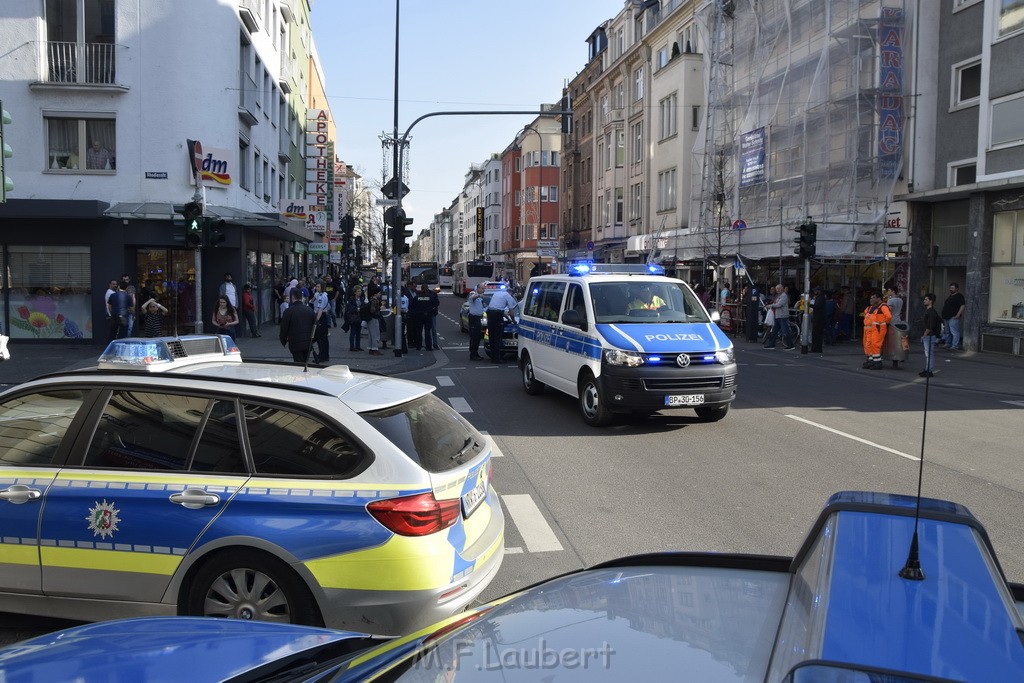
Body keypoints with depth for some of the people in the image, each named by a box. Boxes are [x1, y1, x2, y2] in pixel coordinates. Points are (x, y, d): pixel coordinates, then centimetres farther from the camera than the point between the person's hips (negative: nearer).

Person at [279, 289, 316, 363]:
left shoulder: (289, 311, -10)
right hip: (308, 344, 5)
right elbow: (315, 326, 12)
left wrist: (283, 341, 11)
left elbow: (284, 328, -5)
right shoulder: (310, 310, 6)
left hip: (296, 344, -5)